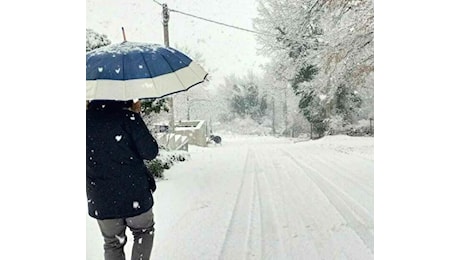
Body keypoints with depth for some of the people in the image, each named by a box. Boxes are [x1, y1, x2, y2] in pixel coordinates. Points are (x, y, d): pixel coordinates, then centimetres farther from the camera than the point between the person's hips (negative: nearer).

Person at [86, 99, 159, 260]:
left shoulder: (87, 117, -1)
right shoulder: (128, 117, -12)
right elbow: (150, 152, -13)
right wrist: (135, 115, -5)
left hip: (100, 201, 3)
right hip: (134, 195, -3)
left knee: (112, 243, 20)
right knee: (144, 232, 22)